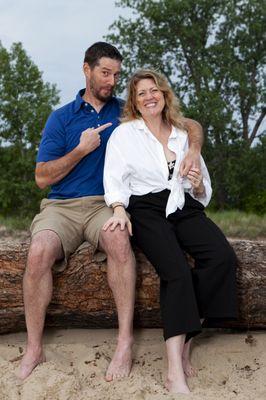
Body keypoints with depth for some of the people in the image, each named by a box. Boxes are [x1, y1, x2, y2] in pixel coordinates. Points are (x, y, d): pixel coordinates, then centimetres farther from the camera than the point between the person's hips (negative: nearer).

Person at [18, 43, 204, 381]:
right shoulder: (61, 118, 11)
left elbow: (190, 125, 13)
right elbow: (42, 178, 4)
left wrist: (194, 150, -8)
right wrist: (82, 149, -5)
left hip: (105, 204, 0)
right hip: (61, 206, 0)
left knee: (118, 240, -36)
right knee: (39, 252, -32)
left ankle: (125, 341, -30)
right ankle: (33, 350, -19)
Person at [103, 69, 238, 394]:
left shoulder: (184, 135, 21)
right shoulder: (124, 133, 13)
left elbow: (203, 194, 22)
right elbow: (114, 178, 1)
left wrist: (198, 185, -2)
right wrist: (119, 209, -18)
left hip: (185, 209, 4)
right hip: (147, 210, -3)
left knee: (222, 257, -27)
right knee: (177, 271, -31)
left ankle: (183, 342, -19)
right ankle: (175, 372, -35)